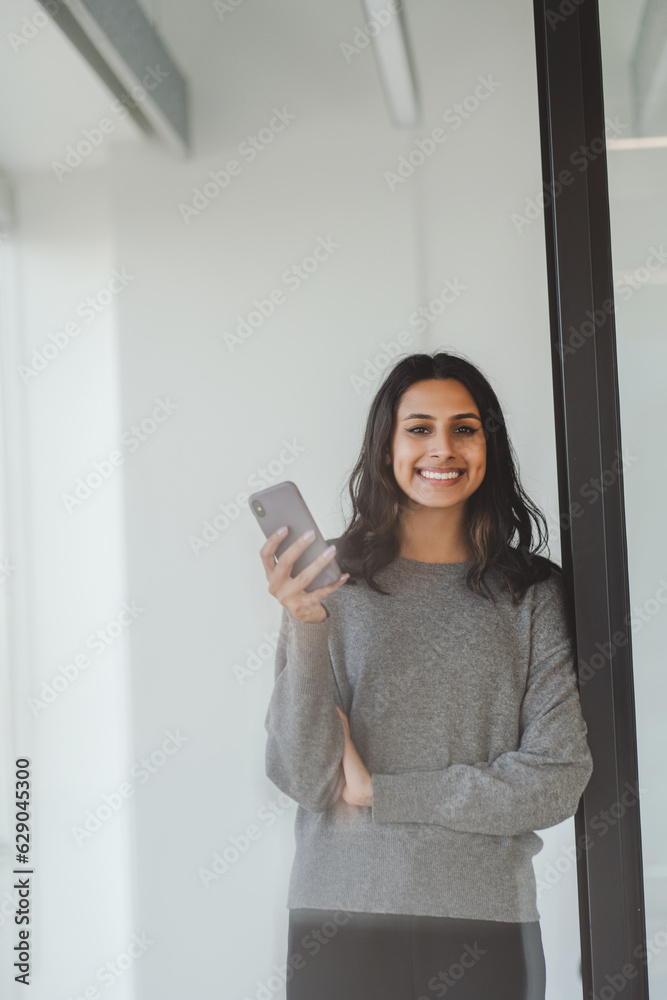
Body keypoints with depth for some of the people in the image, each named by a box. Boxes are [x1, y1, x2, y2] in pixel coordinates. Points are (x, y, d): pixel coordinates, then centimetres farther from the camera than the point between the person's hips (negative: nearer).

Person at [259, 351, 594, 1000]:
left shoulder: (533, 593, 1)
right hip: (342, 920, 0)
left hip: (488, 923, 1)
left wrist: (376, 791, -8)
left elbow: (558, 780, -5)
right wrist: (305, 628, -21)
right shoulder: (334, 584, -2)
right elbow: (305, 781, -8)